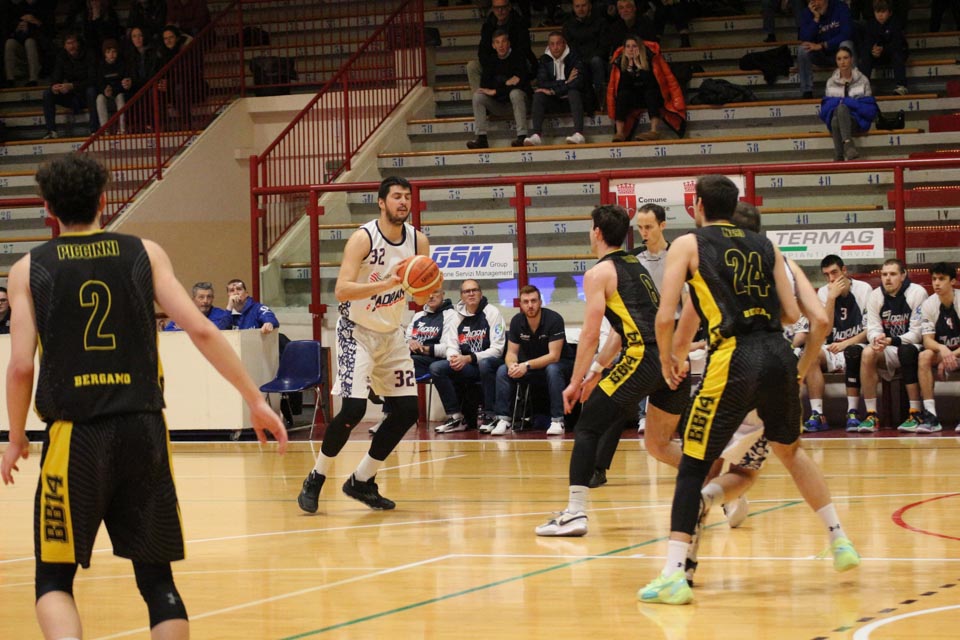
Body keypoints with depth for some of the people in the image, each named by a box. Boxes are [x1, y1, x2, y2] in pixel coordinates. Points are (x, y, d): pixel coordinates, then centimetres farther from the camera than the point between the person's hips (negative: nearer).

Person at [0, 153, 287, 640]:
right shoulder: (144, 254, 6)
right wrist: (256, 400, 4)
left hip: (74, 436, -1)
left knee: (53, 579, 9)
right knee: (156, 578, 11)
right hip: (143, 430, 1)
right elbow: (201, 331, -2)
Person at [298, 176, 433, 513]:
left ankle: (362, 481, 14)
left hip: (391, 334, 6)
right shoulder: (363, 238, -19)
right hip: (357, 331, -6)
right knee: (353, 409, -18)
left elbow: (421, 298, 5)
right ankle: (315, 480, 1)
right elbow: (342, 290, -28)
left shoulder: (418, 241, -2)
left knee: (407, 411, 1)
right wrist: (388, 283, -37)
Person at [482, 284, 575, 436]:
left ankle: (557, 421, -34)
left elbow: (554, 356, -26)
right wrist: (512, 365, -30)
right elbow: (511, 352, -4)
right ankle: (503, 419, -16)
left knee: (553, 370, -38)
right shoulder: (517, 321, -7)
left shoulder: (554, 319, -22)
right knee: (502, 370, -17)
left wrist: (527, 366, -38)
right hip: (531, 367, 5)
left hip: (560, 364, -5)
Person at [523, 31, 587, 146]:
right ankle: (536, 135, -36)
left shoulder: (574, 58, -6)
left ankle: (579, 133, -48)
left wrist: (554, 91, -20)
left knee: (573, 92, -33)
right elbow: (541, 83, -9)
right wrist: (566, 82, -17)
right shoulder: (545, 59, 4)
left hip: (572, 98, -3)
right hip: (554, 102, 3)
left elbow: (578, 82, -20)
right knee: (538, 94, -23)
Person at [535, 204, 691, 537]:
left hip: (644, 357, -8)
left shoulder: (599, 272, 2)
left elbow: (590, 334, -5)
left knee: (587, 428, -1)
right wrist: (596, 371, 31)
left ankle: (575, 513, -12)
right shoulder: (637, 266, 26)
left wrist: (576, 382, 2)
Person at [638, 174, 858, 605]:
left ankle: (674, 576, -7)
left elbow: (665, 316, -1)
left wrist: (667, 359, 16)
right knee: (790, 450, 28)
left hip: (734, 361, -5)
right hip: (780, 356, 5)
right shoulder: (765, 246, 18)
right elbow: (792, 314, 14)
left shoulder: (687, 244, 7)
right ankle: (840, 542, 31)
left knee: (693, 464, 2)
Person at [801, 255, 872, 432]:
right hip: (833, 349, 3)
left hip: (857, 346, -3)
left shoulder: (863, 289, -5)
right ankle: (817, 415, -34)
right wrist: (831, 298, -13)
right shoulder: (823, 293, 5)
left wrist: (847, 343, -21)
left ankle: (852, 413, -37)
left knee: (852, 353, -38)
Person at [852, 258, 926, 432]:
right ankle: (871, 415, -26)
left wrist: (892, 341, -29)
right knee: (868, 353, -27)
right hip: (888, 352, 4)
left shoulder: (917, 293, -11)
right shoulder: (875, 296, 2)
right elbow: (873, 328, -1)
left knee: (906, 352, -37)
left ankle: (916, 413, -32)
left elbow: (917, 333, -14)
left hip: (912, 347, -4)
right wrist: (876, 339, -27)